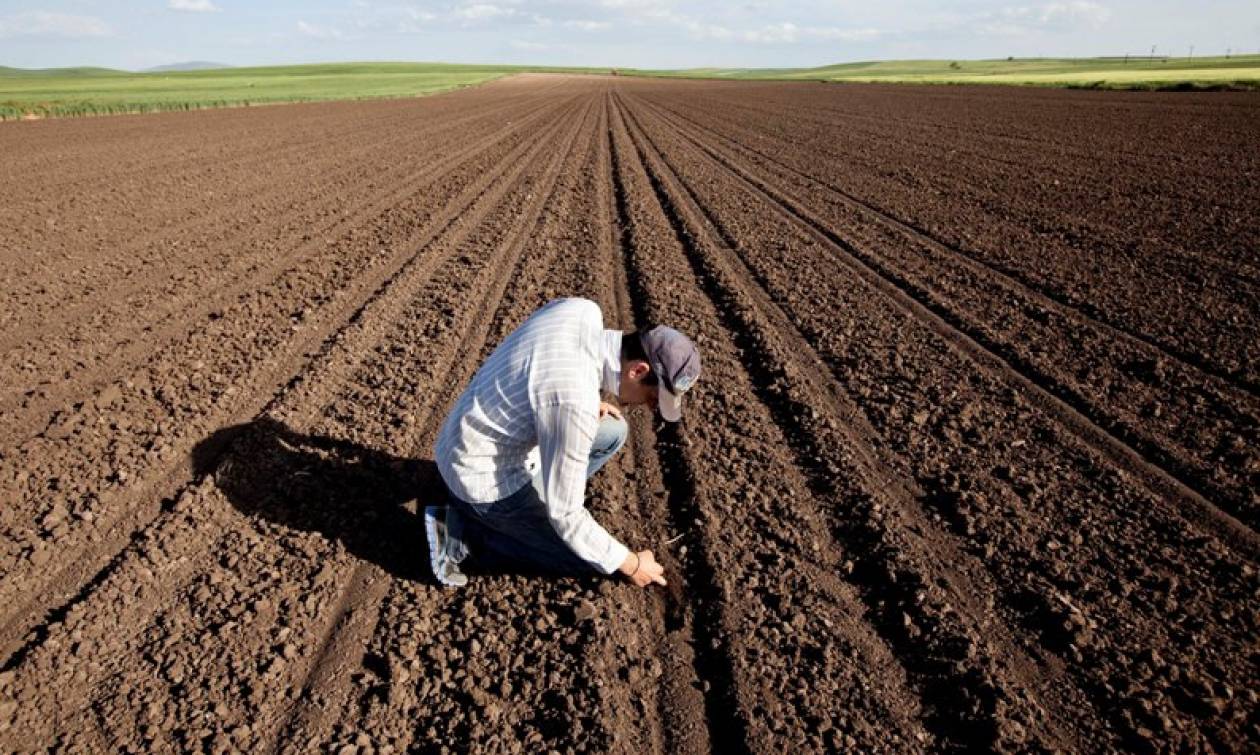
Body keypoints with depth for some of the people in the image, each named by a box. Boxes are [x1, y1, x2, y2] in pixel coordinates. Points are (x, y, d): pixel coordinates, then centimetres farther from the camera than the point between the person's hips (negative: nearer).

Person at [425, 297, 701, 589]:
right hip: (487, 478, -8)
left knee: (612, 432, 13)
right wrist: (630, 563, -10)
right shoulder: (576, 405, -34)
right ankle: (462, 533, 2)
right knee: (594, 558, -1)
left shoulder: (581, 310, -12)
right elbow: (565, 517, -23)